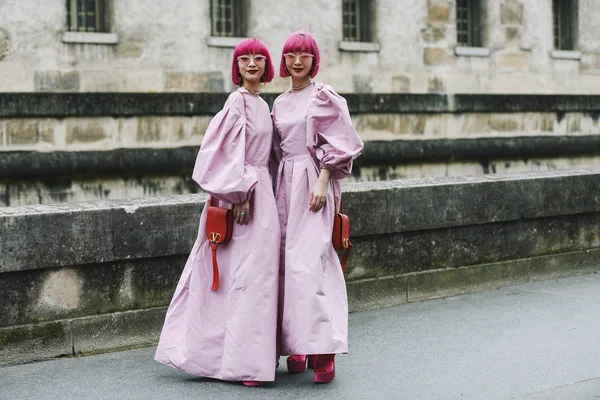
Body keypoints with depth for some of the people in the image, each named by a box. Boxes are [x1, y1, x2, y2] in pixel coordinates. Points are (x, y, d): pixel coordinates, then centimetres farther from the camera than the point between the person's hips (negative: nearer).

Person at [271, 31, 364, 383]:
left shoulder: (324, 97, -2)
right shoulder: (281, 102, 17)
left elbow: (339, 144, -7)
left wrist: (322, 183, -16)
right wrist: (276, 189, 14)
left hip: (312, 183, -7)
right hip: (285, 183, 7)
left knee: (309, 260, -16)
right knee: (288, 261, 3)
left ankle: (324, 348, -16)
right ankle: (296, 346, 8)